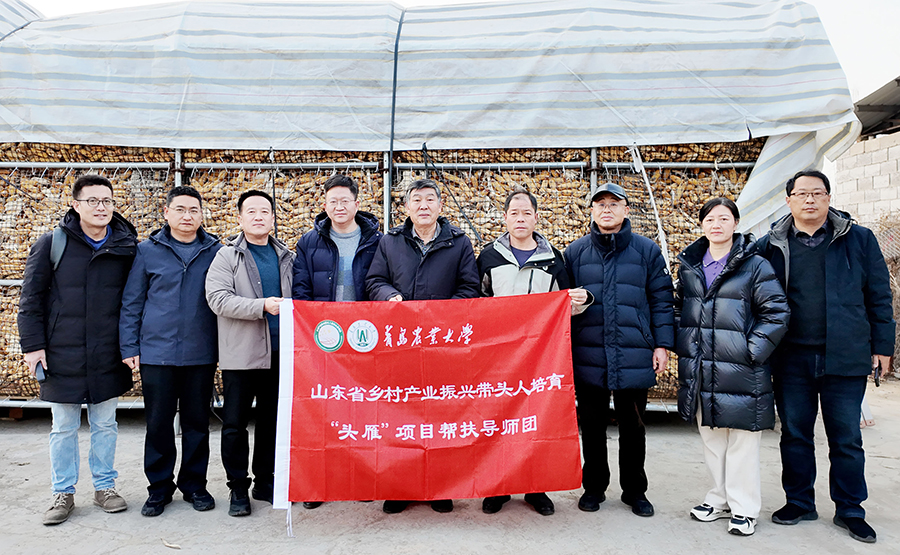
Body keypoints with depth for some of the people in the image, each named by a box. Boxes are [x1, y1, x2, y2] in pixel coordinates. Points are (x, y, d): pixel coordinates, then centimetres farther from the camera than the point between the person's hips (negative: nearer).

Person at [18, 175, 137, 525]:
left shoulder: (127, 247, 0)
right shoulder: (52, 243, -3)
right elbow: (30, 298, 0)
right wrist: (32, 344, -5)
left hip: (108, 356, 1)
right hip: (61, 355, -1)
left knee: (105, 425, 12)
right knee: (63, 428, 11)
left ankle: (105, 487, 27)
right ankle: (63, 493, 25)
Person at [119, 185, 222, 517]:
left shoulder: (215, 251, 4)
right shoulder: (148, 251, 3)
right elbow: (132, 303, 5)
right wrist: (130, 347, 0)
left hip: (201, 354, 1)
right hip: (157, 353, 0)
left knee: (197, 423, 10)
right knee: (158, 424, 8)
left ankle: (194, 484, 26)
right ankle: (159, 487, 24)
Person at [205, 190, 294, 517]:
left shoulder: (285, 257, 13)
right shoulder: (227, 257, 0)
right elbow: (218, 299, -14)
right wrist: (263, 306, -23)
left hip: (279, 354, 4)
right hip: (240, 354, -4)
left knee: (272, 420, 12)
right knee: (235, 423, 2)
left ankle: (266, 482, 26)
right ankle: (238, 489, 16)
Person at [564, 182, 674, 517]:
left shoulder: (647, 250, 5)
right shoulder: (576, 252, 7)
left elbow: (661, 299, 5)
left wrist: (662, 345, -2)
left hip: (634, 357, 0)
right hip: (588, 357, 1)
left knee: (633, 427, 10)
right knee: (592, 426, 10)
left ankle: (635, 490, 27)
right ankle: (594, 486, 27)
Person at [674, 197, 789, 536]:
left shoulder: (755, 266, -4)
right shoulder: (689, 266, 11)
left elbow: (777, 312, -6)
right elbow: (679, 310, 20)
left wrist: (752, 349, -12)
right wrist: (683, 345, 9)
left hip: (740, 372, -5)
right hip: (699, 372, 5)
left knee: (742, 441, 3)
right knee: (711, 439, 15)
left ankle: (744, 507, 17)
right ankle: (721, 498, 30)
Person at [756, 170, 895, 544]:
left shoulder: (859, 239, 3)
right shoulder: (771, 246, 4)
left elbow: (878, 296, 5)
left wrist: (882, 345, 3)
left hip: (845, 357, -1)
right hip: (791, 358, 1)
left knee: (846, 437, 9)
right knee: (795, 433, 11)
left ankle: (850, 510, 24)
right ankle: (799, 502, 26)